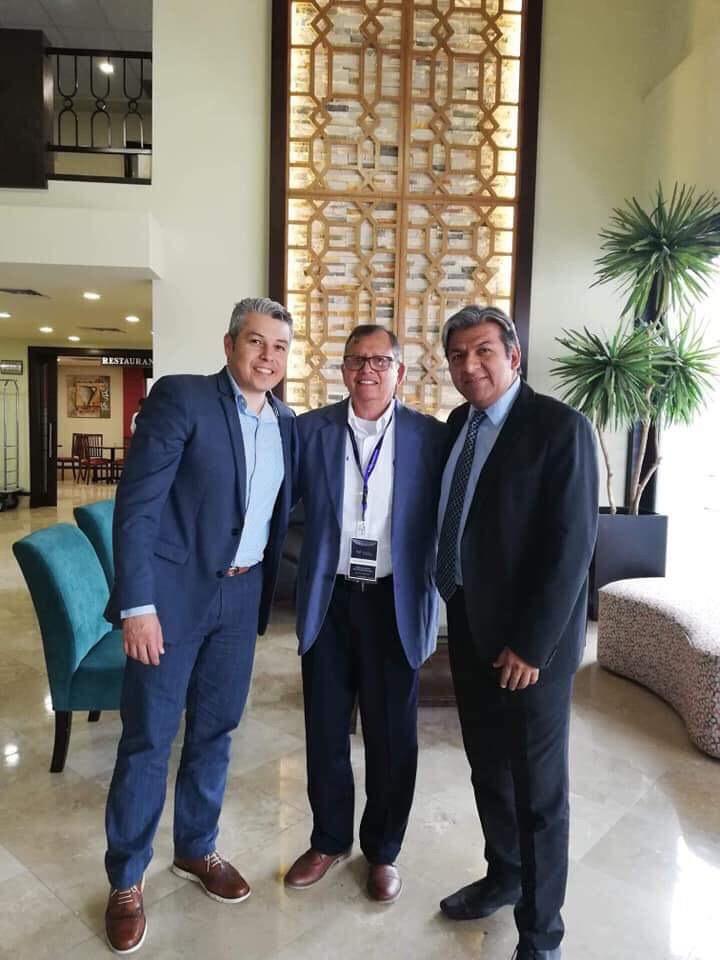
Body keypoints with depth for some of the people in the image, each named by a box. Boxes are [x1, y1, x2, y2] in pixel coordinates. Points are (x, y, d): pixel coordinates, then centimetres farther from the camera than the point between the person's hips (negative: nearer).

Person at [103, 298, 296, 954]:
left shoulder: (287, 424, 8)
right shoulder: (180, 397, -10)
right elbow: (136, 505, -14)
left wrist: (267, 589, 7)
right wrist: (137, 604, -18)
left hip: (242, 596, 5)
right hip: (174, 592, -5)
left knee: (214, 731, 17)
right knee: (148, 739, 7)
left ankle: (196, 848, 39)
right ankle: (126, 878, 28)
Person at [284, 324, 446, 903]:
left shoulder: (431, 437, -3)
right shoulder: (310, 429, 0)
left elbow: (448, 521, -1)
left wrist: (435, 599, -5)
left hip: (395, 601, -1)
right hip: (328, 598, 2)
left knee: (392, 735, 12)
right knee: (325, 729, 15)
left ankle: (384, 850, 37)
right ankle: (330, 840, 40)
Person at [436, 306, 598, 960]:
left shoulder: (561, 428, -14)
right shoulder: (459, 424, 7)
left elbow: (572, 545, -18)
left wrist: (530, 645, -17)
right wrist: (456, 605, 8)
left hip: (529, 640, -6)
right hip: (468, 625, 7)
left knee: (538, 789, 9)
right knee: (488, 766, 21)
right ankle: (504, 875, 44)